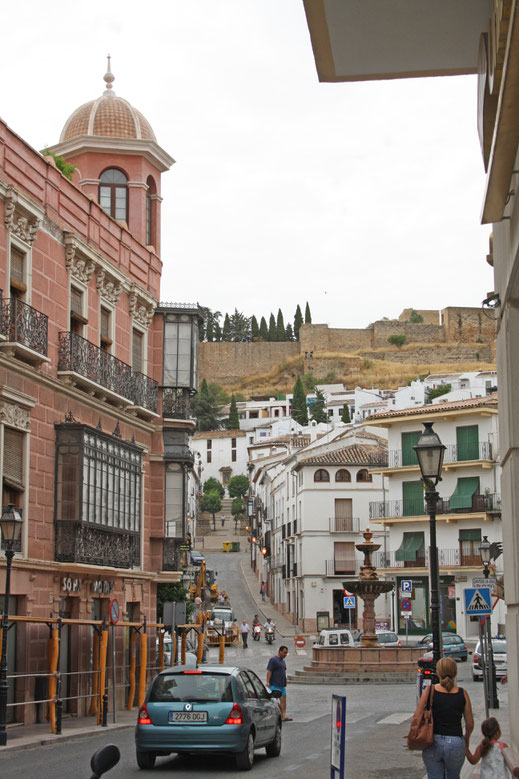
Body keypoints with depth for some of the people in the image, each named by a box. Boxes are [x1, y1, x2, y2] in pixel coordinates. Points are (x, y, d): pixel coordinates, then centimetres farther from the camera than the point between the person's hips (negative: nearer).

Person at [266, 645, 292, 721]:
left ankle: (283, 716, -2)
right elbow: (269, 671, -14)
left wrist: (285, 683, 22)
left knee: (283, 699, 1)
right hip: (274, 685, -8)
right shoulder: (273, 660, -9)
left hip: (282, 685, 8)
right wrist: (268, 682, -21)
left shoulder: (283, 661, 17)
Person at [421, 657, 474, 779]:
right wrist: (466, 738, 25)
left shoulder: (429, 691, -5)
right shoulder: (462, 693, -2)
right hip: (456, 743, 1)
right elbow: (470, 724, 5)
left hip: (433, 743, -1)